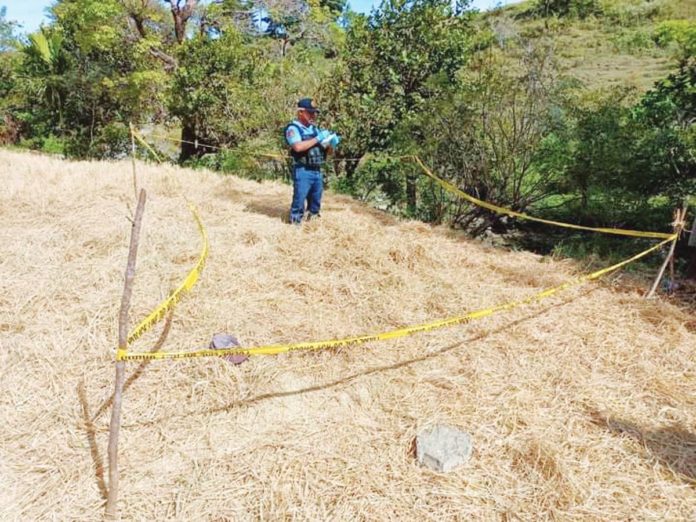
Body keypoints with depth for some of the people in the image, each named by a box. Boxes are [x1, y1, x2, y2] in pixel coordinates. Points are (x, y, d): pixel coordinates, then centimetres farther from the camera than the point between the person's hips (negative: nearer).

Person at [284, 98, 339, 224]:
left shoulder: (315, 129, 17)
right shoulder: (293, 128, -5)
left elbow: (328, 151, 17)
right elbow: (298, 147, -23)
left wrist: (332, 143, -5)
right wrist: (317, 139, -17)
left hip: (317, 171, 7)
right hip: (303, 171, -7)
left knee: (316, 202, 13)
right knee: (299, 201, -4)